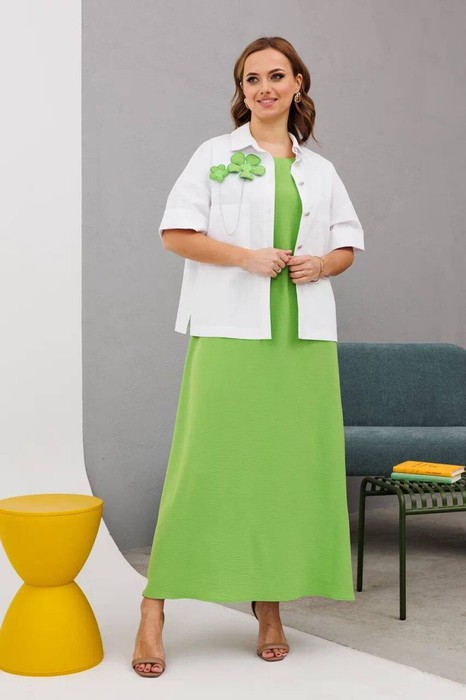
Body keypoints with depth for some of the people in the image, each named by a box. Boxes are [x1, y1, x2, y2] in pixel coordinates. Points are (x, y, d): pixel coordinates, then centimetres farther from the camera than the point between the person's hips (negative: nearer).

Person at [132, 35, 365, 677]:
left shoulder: (320, 169, 18)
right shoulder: (216, 155, 7)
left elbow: (348, 244, 21)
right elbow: (175, 232, 0)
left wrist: (322, 264, -2)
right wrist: (245, 256, -12)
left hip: (304, 335, 4)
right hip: (230, 332, -4)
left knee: (292, 467, 2)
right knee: (208, 465, -9)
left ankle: (269, 606, 15)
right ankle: (155, 610, -2)